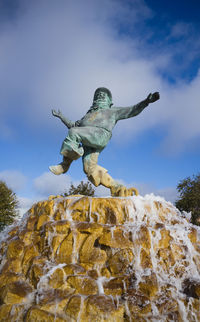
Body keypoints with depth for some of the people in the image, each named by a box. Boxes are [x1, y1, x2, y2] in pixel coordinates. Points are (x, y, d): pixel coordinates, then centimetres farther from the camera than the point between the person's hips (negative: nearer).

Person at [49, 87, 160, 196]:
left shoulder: (112, 111, 30)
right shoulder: (89, 115, 44)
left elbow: (133, 111, 22)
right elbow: (73, 125, 46)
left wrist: (146, 101, 8)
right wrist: (60, 116, 42)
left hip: (100, 135, -5)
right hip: (87, 141, 5)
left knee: (73, 133, -28)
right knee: (90, 168, -16)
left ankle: (65, 164, -19)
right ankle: (116, 187, -17)